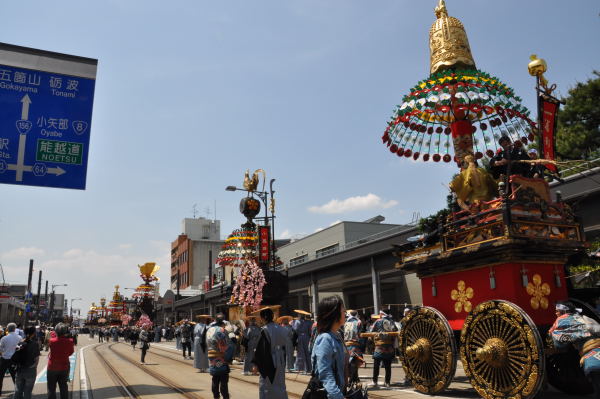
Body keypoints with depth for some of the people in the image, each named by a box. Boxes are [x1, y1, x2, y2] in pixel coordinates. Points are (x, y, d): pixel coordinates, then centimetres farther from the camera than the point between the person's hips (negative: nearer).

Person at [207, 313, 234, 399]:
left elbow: (208, 344, 10)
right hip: (222, 360, -7)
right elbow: (228, 346, -16)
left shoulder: (209, 330, 7)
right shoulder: (221, 330, -15)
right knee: (224, 381, -1)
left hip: (212, 360, 7)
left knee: (215, 380, 16)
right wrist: (229, 358, -8)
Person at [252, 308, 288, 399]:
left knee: (267, 387, 3)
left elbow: (261, 349, -15)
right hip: (280, 363, 6)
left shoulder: (265, 330, -16)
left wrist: (256, 363, -7)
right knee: (280, 386, 16)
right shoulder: (280, 329, 3)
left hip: (269, 363, -6)